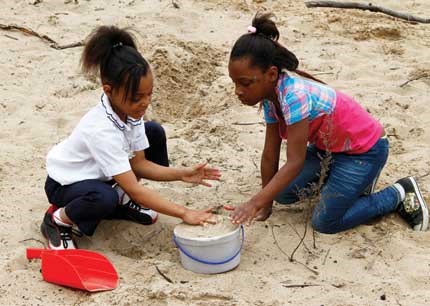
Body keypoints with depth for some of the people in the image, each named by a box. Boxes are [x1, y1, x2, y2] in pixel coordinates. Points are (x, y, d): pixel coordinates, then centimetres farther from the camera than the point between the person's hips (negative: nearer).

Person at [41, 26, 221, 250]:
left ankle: (122, 201, 11)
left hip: (100, 174, 8)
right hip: (66, 183, -8)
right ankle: (58, 219, -8)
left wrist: (181, 174, -20)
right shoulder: (102, 130, -38)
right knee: (104, 200, -42)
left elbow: (139, 164, -6)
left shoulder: (130, 111, -15)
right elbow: (134, 189, -36)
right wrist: (183, 213, -37)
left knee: (154, 133, -2)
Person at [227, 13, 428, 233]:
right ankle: (337, 178, 22)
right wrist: (265, 203, 1)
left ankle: (400, 195, 6)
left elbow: (295, 162, -35)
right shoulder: (271, 96, -9)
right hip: (328, 146, 8)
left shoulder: (294, 95, -36)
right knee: (283, 194, 1)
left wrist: (255, 203, -39)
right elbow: (270, 155, -2)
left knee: (325, 222, -7)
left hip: (365, 149, -8)